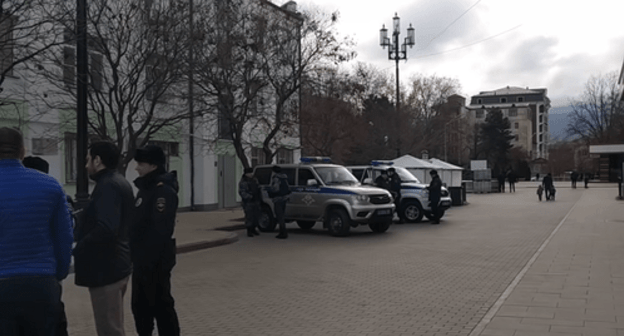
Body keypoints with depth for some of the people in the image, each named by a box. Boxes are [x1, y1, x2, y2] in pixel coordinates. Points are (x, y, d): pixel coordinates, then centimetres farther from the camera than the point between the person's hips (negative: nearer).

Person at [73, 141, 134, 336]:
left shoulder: (107, 186, -18)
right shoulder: (119, 182, 14)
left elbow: (105, 229, -30)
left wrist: (77, 250, -20)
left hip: (105, 268, -10)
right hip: (116, 264, 11)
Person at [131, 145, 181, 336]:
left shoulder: (163, 190, -18)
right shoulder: (146, 188, 14)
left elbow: (159, 230, -25)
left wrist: (150, 260, -26)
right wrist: (137, 256, 17)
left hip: (155, 261, -10)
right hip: (142, 259, 10)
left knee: (160, 305, -1)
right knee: (140, 304, 18)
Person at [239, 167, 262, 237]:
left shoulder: (254, 179, 13)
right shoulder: (243, 182, -9)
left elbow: (258, 189, 22)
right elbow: (242, 192, -16)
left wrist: (260, 197, 14)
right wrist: (250, 197, -25)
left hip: (256, 201, 7)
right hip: (248, 202, -7)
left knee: (256, 216, 7)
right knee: (249, 216, -7)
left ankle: (253, 229, 20)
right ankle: (249, 231, 2)